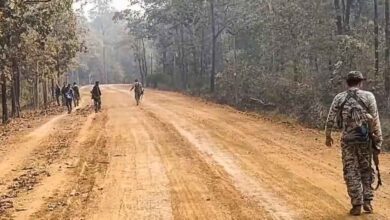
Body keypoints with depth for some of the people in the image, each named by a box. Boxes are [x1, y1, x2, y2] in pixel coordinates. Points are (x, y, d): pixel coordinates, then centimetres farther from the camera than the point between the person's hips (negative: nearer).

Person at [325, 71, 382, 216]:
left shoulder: (339, 98, 1)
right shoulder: (368, 96, -3)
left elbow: (330, 119, 4)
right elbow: (375, 120, -6)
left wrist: (328, 136, 17)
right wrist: (378, 140, -1)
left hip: (348, 139, 0)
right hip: (365, 139, 0)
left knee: (351, 172, 7)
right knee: (366, 170, 16)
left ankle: (357, 205, 6)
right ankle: (367, 201, 12)